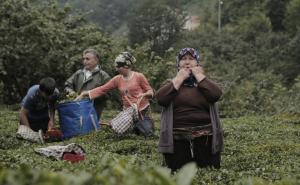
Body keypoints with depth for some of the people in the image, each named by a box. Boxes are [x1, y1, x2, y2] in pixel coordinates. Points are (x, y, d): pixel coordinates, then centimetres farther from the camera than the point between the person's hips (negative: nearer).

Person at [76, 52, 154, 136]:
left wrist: (144, 94, -25)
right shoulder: (117, 79, 0)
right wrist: (85, 93, -11)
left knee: (147, 134, -4)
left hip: (142, 110, -4)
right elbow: (102, 89, -3)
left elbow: (150, 91, -2)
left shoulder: (139, 76, -10)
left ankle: (148, 121, 27)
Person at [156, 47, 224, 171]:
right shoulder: (172, 83, 14)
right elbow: (160, 99, -8)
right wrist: (179, 78, -2)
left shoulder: (205, 82, 14)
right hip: (177, 139, 0)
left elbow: (215, 95, -8)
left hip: (205, 137, 1)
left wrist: (199, 75, -1)